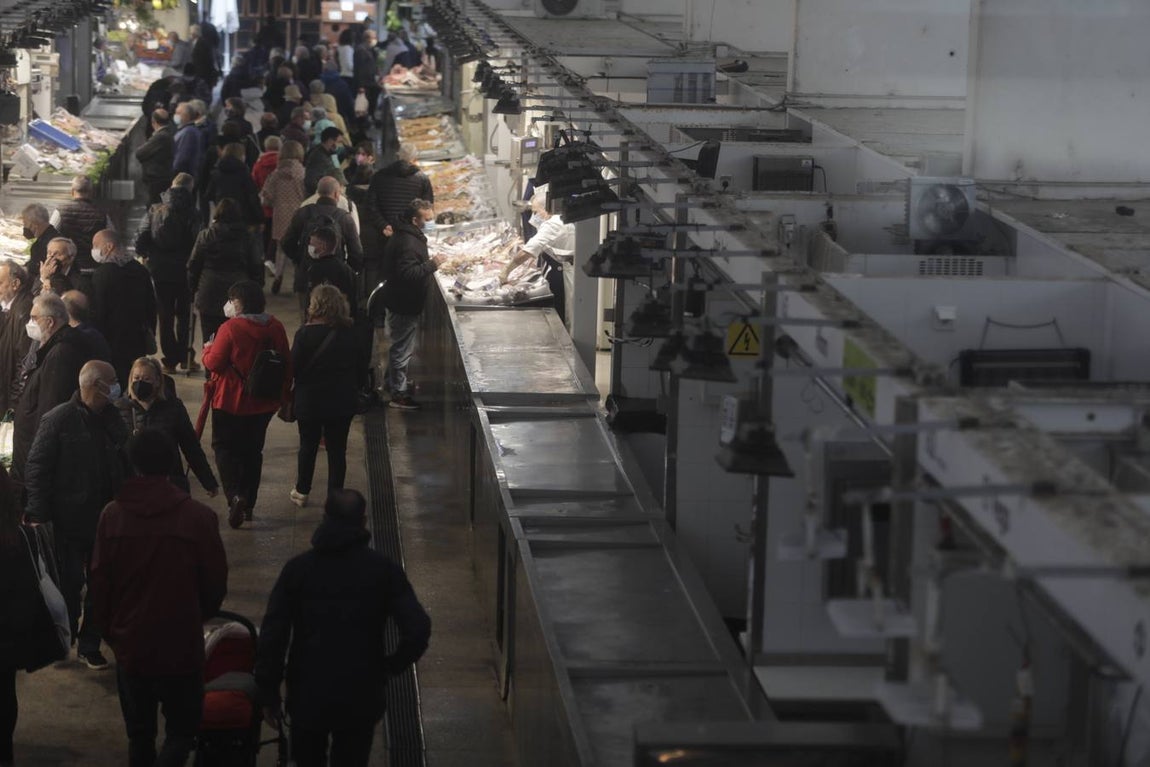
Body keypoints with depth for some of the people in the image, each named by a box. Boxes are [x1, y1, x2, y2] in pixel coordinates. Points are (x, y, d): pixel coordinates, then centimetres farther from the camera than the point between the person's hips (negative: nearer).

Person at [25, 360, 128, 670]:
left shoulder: (113, 420, 4)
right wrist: (38, 514, -18)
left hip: (107, 520, 5)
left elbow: (125, 467, 11)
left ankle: (90, 644, 24)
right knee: (69, 584, 5)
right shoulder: (59, 420, -12)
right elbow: (37, 468, -12)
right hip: (69, 522, -5)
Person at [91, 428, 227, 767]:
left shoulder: (112, 515, -7)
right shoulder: (198, 517, -13)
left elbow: (99, 583, -1)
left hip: (130, 645, 2)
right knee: (182, 729, 9)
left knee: (139, 736, 17)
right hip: (181, 646, -2)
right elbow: (216, 583, -5)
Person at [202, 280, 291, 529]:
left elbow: (213, 363, -14)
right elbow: (287, 364, 5)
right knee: (252, 450, 16)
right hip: (263, 403, 5)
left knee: (224, 447, 7)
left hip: (230, 403, -5)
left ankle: (235, 494, -15)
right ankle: (248, 505, 20)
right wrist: (283, 395, 17)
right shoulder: (275, 327, -1)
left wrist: (207, 350, 8)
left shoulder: (230, 328, -17)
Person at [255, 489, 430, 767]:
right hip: (361, 695, 0)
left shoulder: (297, 569, -3)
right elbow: (418, 629, -13)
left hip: (308, 694, 0)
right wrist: (389, 667, 2)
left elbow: (272, 635, -6)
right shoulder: (383, 569, -5)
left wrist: (269, 692, 3)